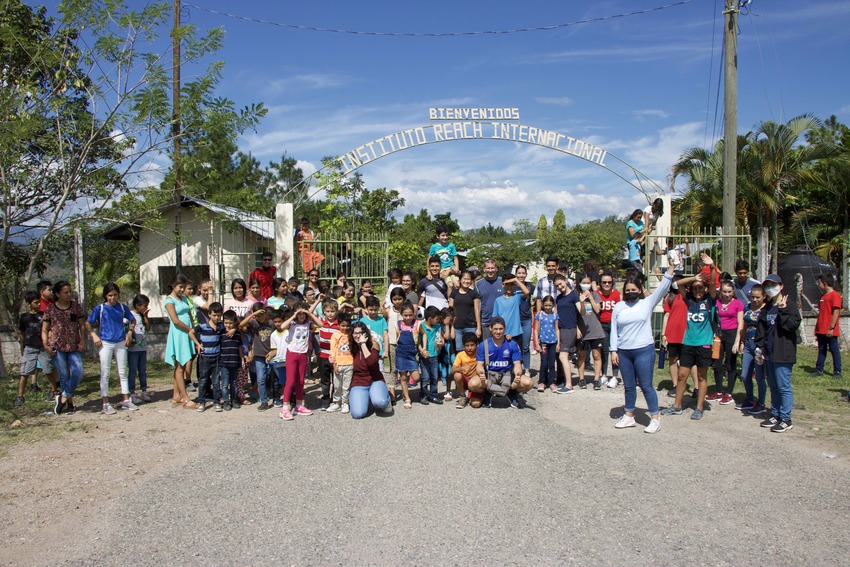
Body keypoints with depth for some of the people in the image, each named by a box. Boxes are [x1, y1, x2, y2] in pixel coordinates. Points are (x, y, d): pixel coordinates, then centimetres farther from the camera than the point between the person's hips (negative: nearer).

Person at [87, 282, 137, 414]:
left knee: (122, 373, 9)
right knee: (105, 374, 0)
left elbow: (133, 320, 17)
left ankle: (126, 400, 16)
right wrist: (94, 336, -11)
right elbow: (87, 324, 1)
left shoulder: (122, 307, 4)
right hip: (105, 343, -3)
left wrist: (129, 333, 5)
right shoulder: (100, 308, -4)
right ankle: (106, 403, 5)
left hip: (120, 343, 3)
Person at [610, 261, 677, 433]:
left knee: (646, 385, -1)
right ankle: (629, 416, 24)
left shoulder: (647, 303, 1)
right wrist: (613, 350, 3)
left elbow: (663, 287, -7)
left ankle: (655, 418, 9)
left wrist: (671, 267, -16)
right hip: (623, 352, 3)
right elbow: (614, 330, 8)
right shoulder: (618, 307, 8)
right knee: (629, 386, 13)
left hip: (644, 350, -3)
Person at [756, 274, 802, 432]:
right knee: (773, 386, 14)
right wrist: (759, 348, 8)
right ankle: (775, 415, 23)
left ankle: (786, 419, 2)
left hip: (783, 353, -7)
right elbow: (761, 330, 14)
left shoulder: (789, 305, -7)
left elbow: (793, 324, -20)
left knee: (784, 386, -5)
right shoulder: (766, 309, 15)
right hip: (769, 354, 8)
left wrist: (783, 310, -22)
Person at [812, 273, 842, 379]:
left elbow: (836, 312, -17)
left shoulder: (835, 295, -10)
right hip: (821, 330, 8)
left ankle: (837, 372, 4)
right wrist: (816, 328, 18)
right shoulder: (823, 296, 17)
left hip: (830, 331, -8)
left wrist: (831, 328, -21)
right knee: (821, 350, 10)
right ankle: (819, 370, 14)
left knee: (834, 349, -1)